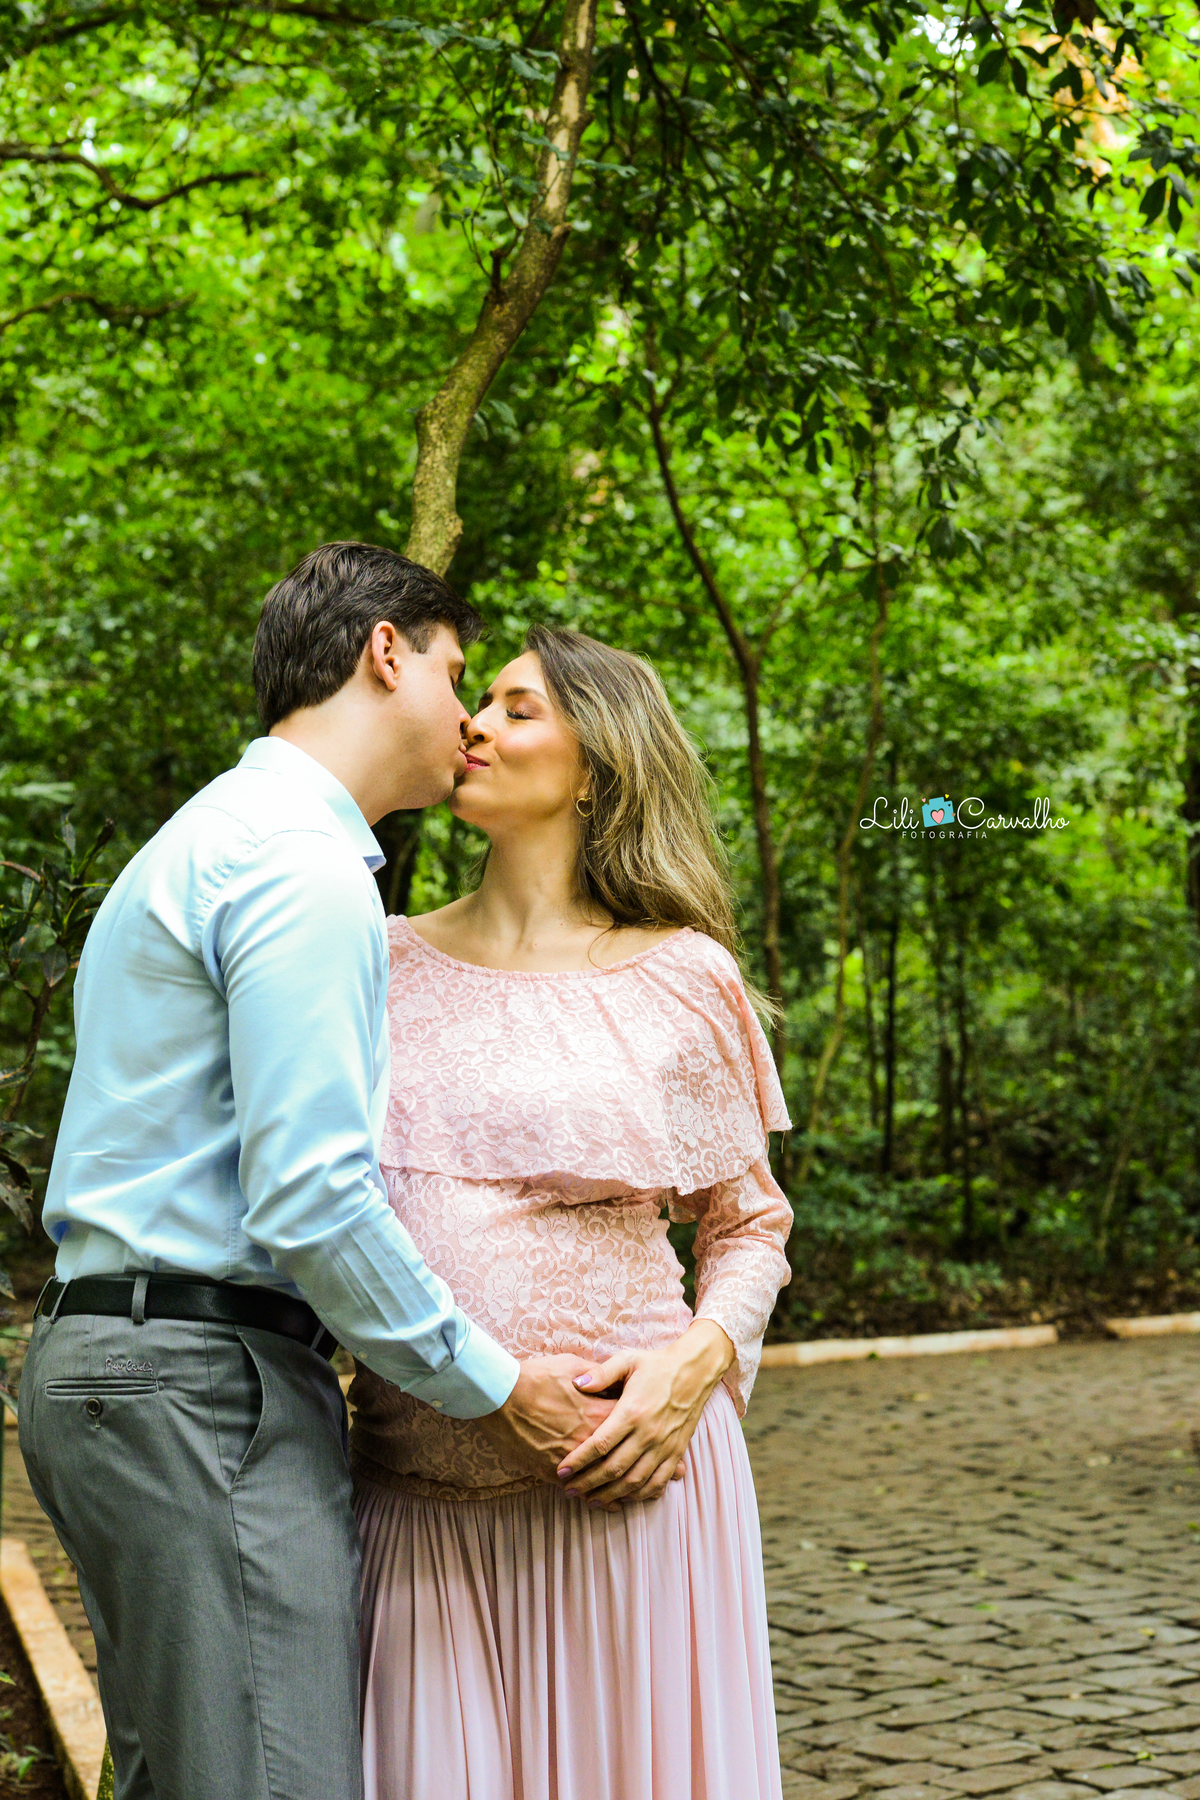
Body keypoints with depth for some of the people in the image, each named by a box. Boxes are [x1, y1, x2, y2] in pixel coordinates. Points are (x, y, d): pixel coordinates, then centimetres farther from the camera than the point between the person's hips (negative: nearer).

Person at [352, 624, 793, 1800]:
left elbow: (749, 1223, 8)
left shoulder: (682, 979, 2)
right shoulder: (388, 964, 9)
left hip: (615, 1478, -2)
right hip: (422, 1487, 2)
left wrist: (696, 1362, -10)